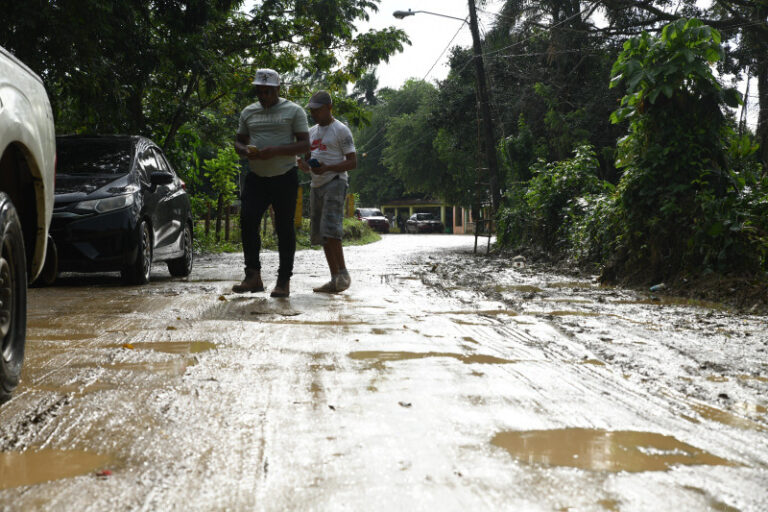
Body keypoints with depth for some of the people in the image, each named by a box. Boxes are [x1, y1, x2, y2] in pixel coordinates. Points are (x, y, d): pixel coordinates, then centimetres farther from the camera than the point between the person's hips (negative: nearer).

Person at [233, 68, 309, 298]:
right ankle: (253, 276, -4)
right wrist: (246, 151, -6)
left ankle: (284, 281, 7)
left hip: (285, 178, -4)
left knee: (284, 227, 0)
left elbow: (305, 144, -7)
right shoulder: (248, 112, 13)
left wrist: (275, 151, -20)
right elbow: (239, 141, 19)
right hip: (256, 177, 4)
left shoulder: (293, 111, -1)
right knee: (248, 221, -10)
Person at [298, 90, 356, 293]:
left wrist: (327, 168, -21)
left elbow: (353, 162, -8)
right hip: (316, 186, 8)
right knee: (320, 234, 4)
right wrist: (303, 165, -1)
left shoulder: (341, 130, -3)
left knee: (330, 229, -22)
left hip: (335, 183, -8)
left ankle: (343, 273, -15)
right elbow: (306, 162, 24)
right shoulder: (311, 132, 19)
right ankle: (335, 280, 6)